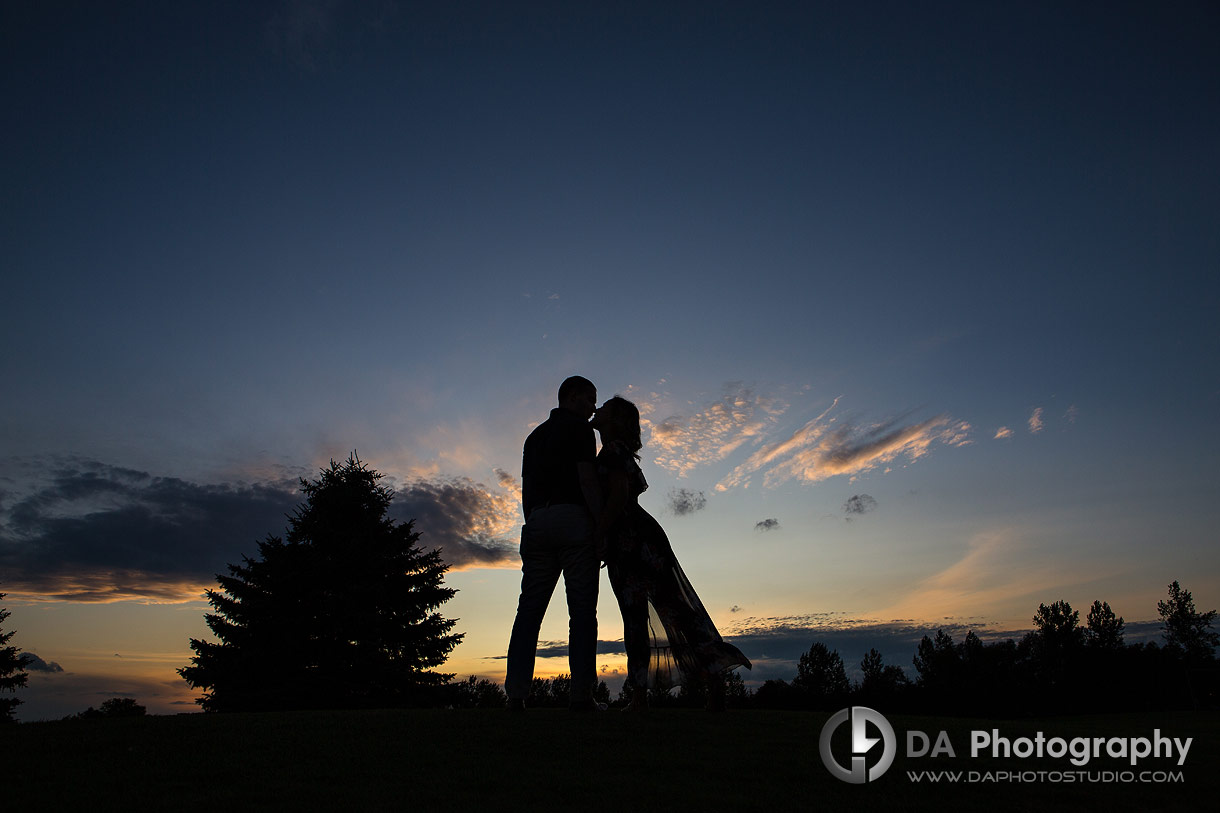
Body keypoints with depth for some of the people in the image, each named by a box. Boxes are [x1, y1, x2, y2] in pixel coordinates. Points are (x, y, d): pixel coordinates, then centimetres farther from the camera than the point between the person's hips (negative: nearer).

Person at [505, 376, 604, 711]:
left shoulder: (535, 434, 25)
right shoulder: (578, 427, 3)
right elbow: (587, 479, -9)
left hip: (537, 521, 7)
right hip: (572, 518, -6)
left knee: (529, 609, 4)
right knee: (582, 609, -5)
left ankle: (516, 692, 0)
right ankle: (581, 693, -8)